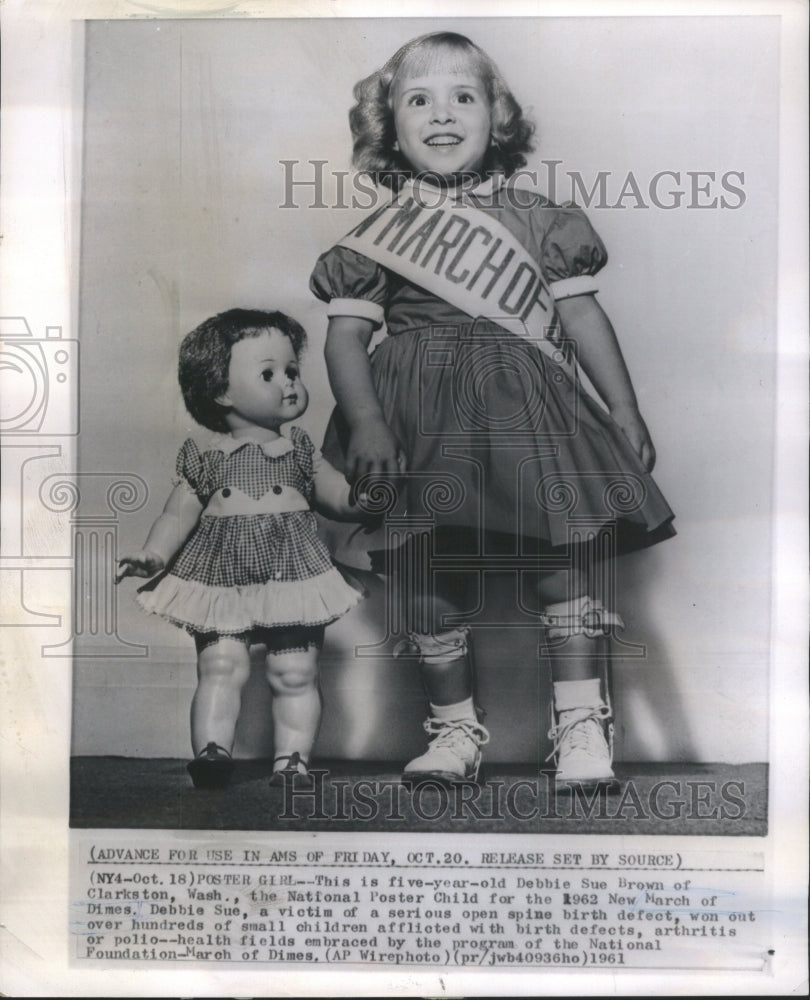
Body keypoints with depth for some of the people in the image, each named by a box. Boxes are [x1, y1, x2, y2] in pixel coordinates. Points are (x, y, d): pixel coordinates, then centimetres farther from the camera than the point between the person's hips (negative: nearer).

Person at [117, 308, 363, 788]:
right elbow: (178, 515, 6)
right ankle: (212, 751, -1)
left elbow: (341, 498, 13)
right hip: (222, 580, -1)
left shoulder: (300, 452, 10)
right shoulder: (206, 458, 7)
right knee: (221, 666, -9)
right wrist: (152, 555, -8)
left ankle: (292, 758, 9)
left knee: (296, 673, -1)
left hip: (293, 574, 1)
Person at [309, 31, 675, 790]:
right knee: (433, 572, 3)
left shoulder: (536, 218, 10)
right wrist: (365, 420, -12)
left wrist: (625, 410, 9)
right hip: (426, 422, 0)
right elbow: (346, 334, 3)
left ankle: (581, 717, 3)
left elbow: (582, 315, 11)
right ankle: (454, 728, 18)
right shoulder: (377, 234, 8)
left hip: (528, 408, 1)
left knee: (571, 547, -9)